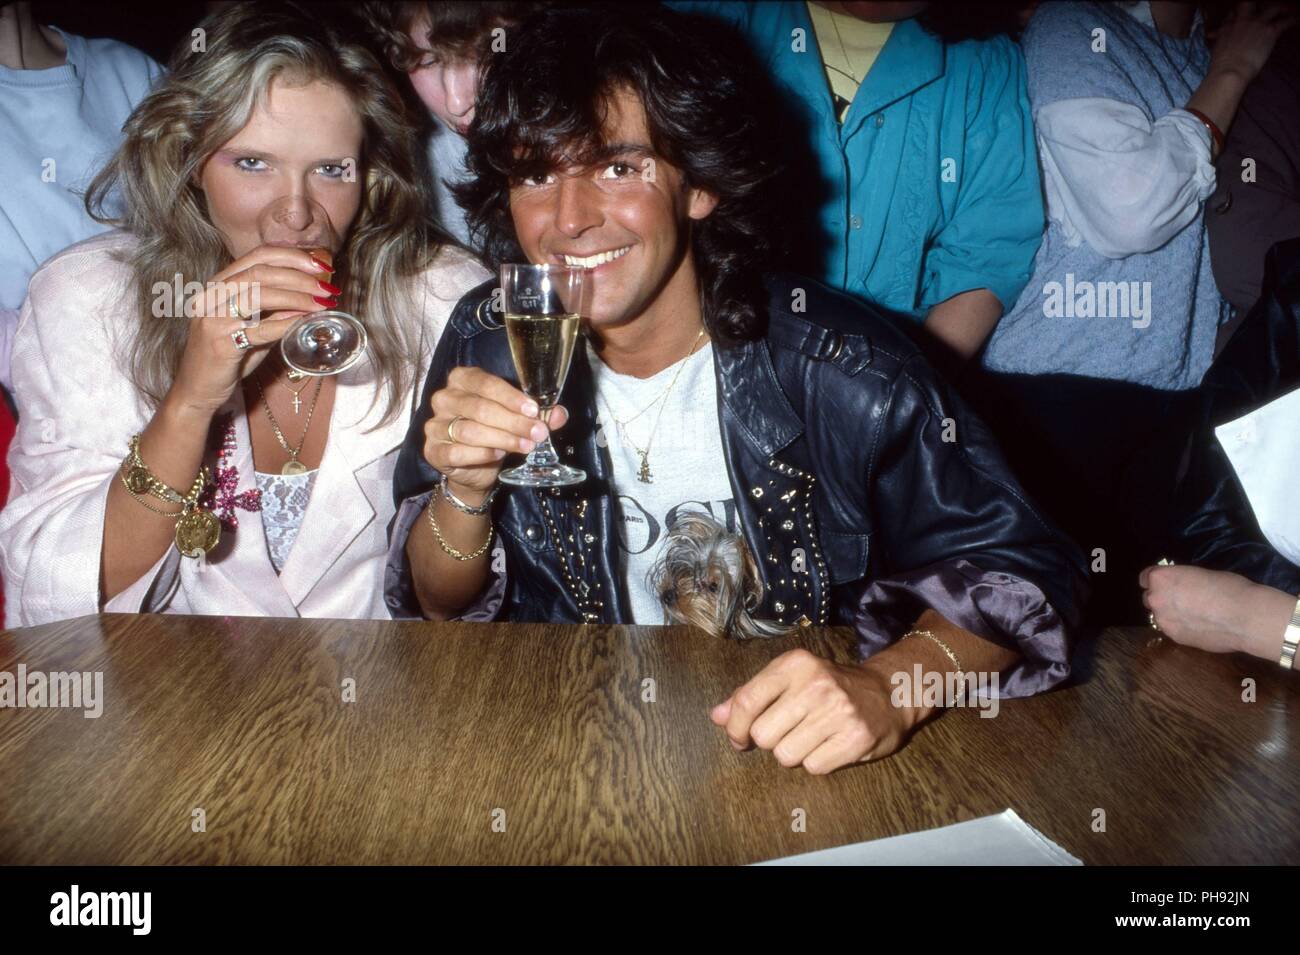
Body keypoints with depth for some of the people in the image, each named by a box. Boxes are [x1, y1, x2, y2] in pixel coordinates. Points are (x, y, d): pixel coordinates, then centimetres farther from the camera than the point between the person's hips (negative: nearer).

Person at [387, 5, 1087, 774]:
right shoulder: (490, 343, -7)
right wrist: (465, 491, -21)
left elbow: (1019, 568, -12)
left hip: (798, 767, 0)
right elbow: (441, 612, 1)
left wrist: (888, 689, -31)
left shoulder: (840, 372, -18)